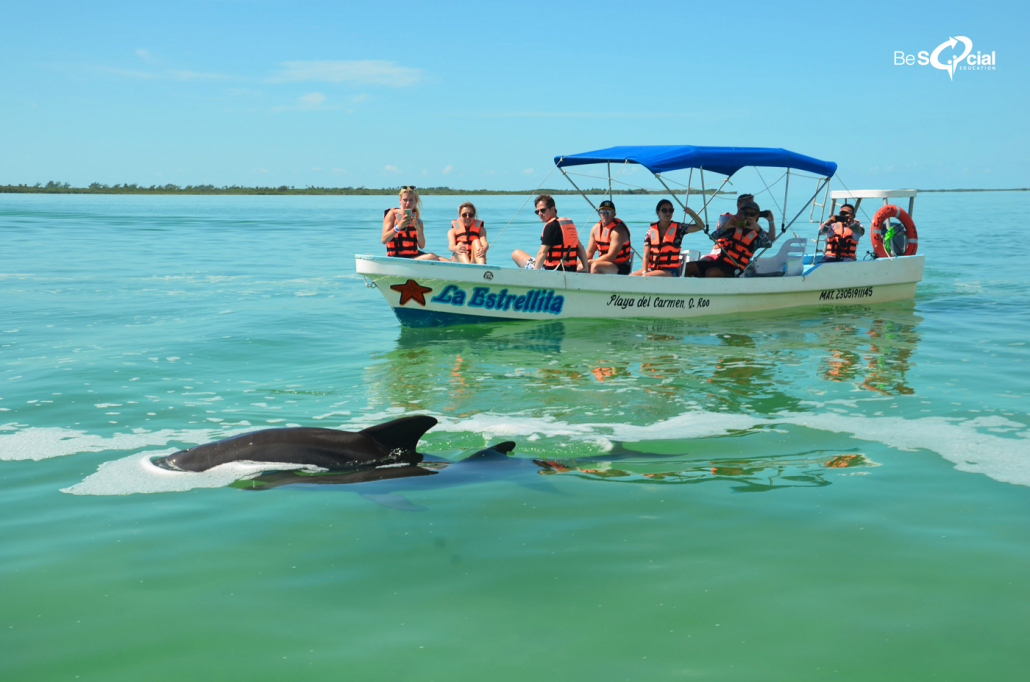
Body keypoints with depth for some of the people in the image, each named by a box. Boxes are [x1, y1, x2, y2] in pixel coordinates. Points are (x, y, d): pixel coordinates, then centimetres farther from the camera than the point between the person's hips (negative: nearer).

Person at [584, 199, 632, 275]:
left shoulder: (618, 230, -17)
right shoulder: (595, 228, 7)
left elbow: (610, 257, -23)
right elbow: (589, 252, 9)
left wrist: (589, 262, -21)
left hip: (621, 268, -8)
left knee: (595, 266, -33)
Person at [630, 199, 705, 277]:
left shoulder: (677, 228, 3)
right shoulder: (651, 231, 7)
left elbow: (700, 226, -4)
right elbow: (646, 256, 2)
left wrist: (691, 213, -20)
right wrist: (644, 271, -14)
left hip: (670, 271, -3)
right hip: (652, 269, 3)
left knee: (646, 277, -31)